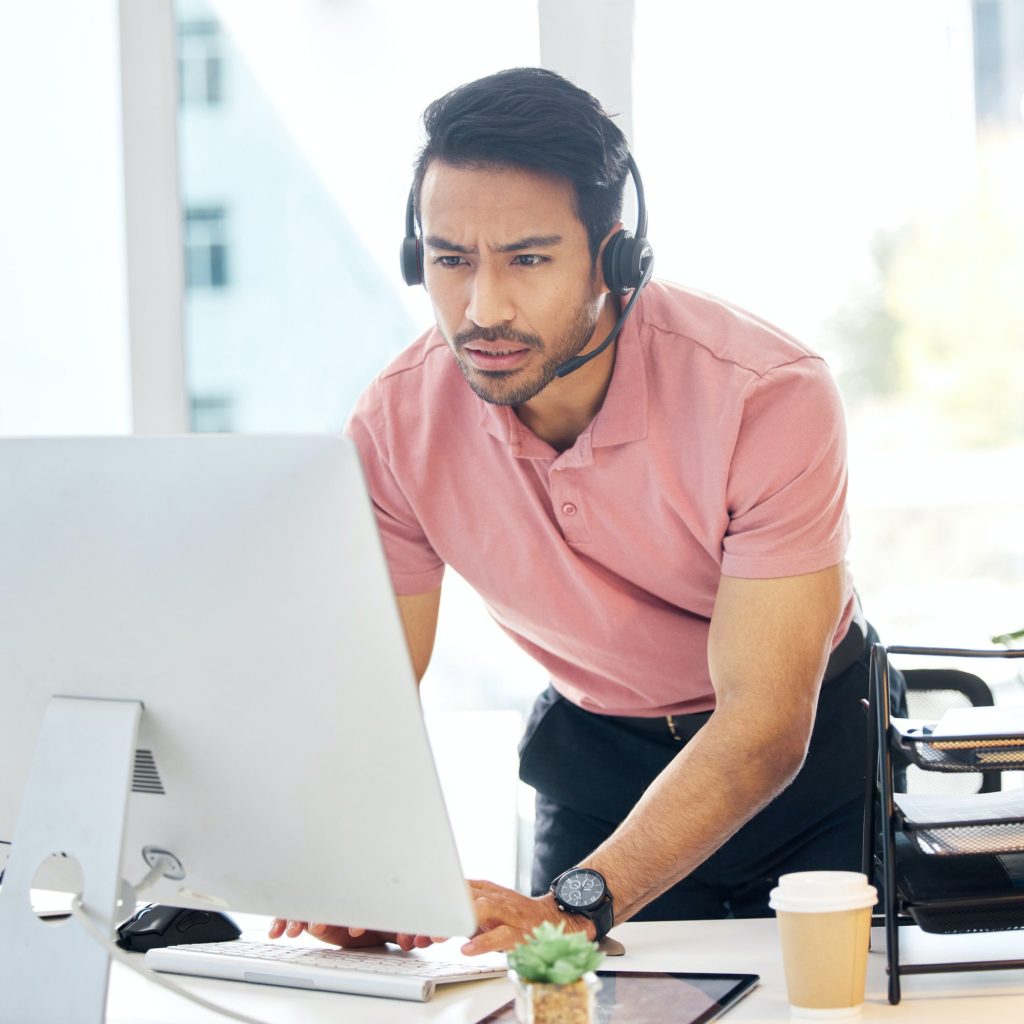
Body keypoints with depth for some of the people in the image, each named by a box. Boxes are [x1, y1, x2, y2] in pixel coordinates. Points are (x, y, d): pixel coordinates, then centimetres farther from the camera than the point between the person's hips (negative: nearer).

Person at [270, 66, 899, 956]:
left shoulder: (771, 397, -29)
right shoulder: (395, 427, -18)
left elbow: (763, 727, -31)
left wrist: (573, 906, -44)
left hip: (809, 752, -2)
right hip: (594, 755, 3)